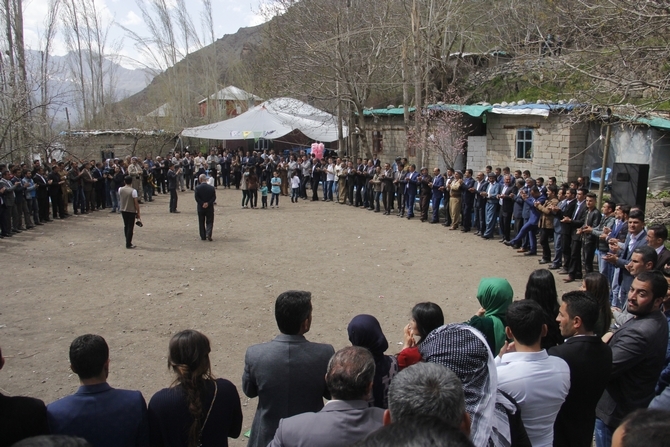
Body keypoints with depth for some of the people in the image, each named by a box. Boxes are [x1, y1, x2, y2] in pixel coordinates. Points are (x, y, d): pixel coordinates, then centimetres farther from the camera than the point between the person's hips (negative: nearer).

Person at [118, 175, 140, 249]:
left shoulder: (120, 189, -2)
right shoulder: (133, 191, -16)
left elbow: (119, 199, 8)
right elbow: (136, 203, -14)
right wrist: (138, 213, -9)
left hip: (123, 210, 5)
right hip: (131, 211, -5)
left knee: (126, 226, 17)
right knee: (130, 227, 2)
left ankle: (128, 241, 24)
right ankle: (128, 244, 3)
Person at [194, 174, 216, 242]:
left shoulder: (197, 188, -9)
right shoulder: (212, 188, -5)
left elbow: (197, 198, -11)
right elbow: (214, 198, -7)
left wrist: (202, 204, -8)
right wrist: (208, 203, -10)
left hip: (201, 208, 0)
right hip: (210, 208, 0)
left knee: (201, 223, 11)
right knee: (209, 222, 8)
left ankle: (203, 236, 14)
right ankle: (208, 234, -11)